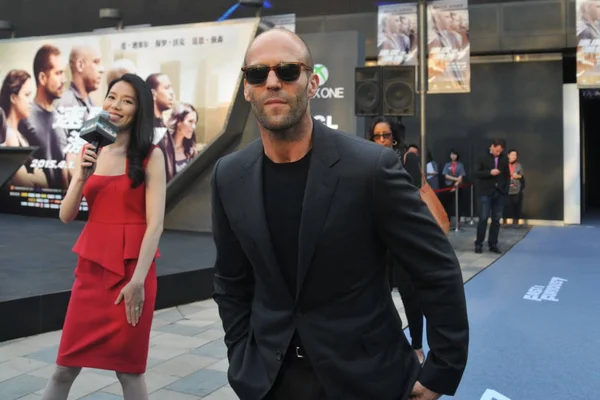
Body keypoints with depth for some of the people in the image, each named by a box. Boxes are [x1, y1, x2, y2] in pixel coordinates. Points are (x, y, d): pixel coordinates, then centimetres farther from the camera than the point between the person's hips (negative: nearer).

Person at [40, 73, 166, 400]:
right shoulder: (90, 151, 10)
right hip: (92, 265, 4)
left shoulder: (150, 156, -4)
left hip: (132, 267, -4)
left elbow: (155, 223, -10)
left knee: (128, 367, 5)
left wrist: (138, 279, -16)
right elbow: (66, 216, 6)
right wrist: (81, 177, -10)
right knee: (65, 367, 7)